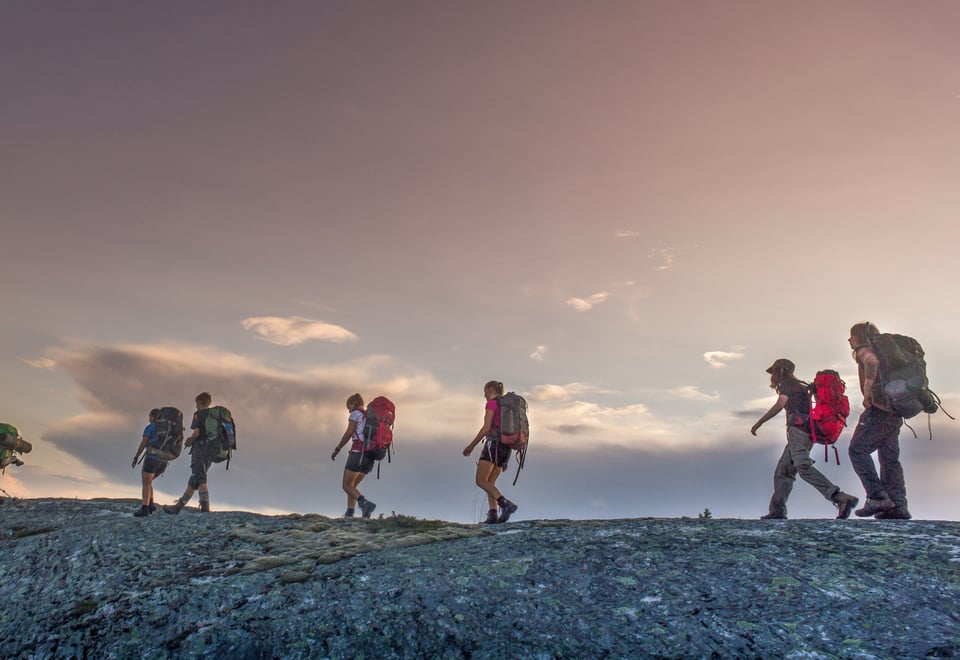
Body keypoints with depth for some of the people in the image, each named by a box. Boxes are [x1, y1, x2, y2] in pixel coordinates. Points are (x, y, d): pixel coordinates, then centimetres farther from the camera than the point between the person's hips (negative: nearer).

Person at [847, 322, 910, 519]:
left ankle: (878, 497, -16)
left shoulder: (864, 350, 0)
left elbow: (872, 362, -24)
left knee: (857, 449, -9)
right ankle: (898, 507, 2)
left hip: (879, 407, -9)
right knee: (889, 458, 7)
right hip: (894, 412, 9)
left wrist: (867, 391, -22)